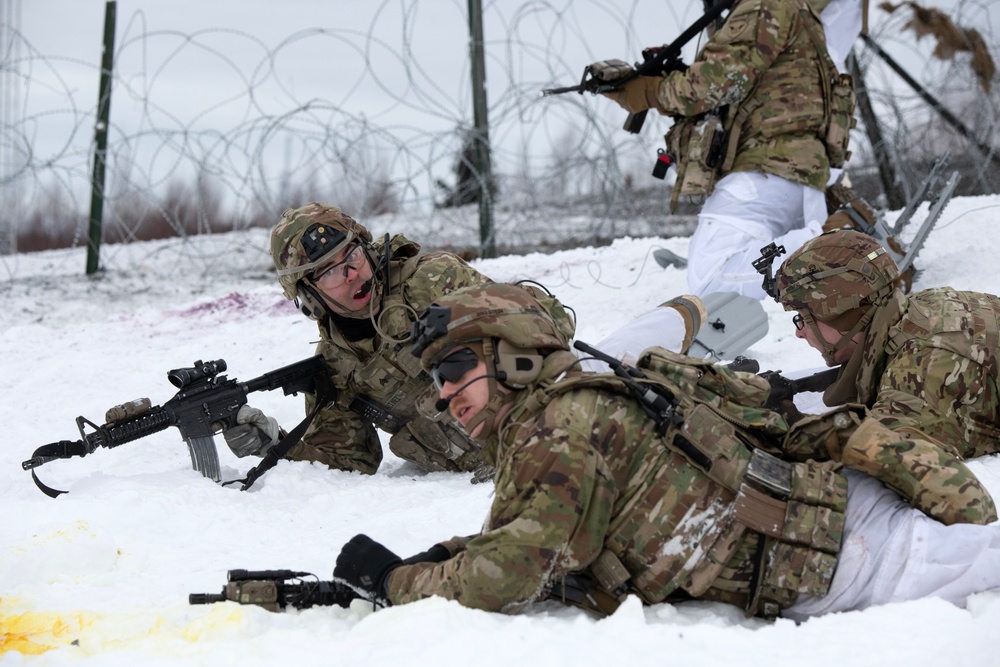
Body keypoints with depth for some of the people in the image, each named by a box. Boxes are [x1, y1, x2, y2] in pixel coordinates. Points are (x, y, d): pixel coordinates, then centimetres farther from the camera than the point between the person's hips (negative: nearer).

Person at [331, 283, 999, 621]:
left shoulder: (568, 422, -20)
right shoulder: (533, 431, 11)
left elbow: (514, 575, -22)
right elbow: (510, 539, 21)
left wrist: (395, 578, -11)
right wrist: (441, 562, 2)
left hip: (828, 543, -8)